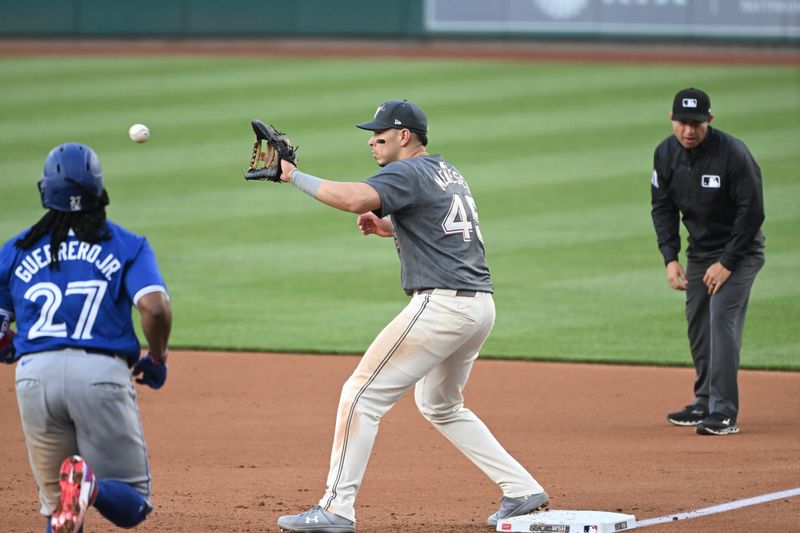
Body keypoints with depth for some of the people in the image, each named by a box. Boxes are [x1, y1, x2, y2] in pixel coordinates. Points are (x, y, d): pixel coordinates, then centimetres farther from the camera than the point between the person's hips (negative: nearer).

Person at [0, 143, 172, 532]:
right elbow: (155, 308, -7)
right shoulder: (127, 245, 10)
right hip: (102, 372, -2)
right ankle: (91, 486, -28)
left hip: (34, 374, 2)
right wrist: (157, 359, 11)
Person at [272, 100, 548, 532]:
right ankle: (522, 491, 21)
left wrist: (293, 176, -19)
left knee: (362, 395, -6)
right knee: (440, 405, 26)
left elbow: (354, 197, -27)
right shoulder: (447, 172, 21)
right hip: (480, 304, 10)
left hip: (441, 302, -10)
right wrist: (386, 226, 16)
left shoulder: (409, 173, -9)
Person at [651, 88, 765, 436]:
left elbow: (752, 212, -20)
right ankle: (705, 403, 24)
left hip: (739, 250, -7)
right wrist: (670, 258, -5)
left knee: (722, 320, -17)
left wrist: (727, 263, -20)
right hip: (699, 250, 7)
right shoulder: (666, 154, -5)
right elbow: (663, 207, 5)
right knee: (697, 325, 9)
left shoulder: (733, 154, -24)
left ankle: (724, 413, -21)